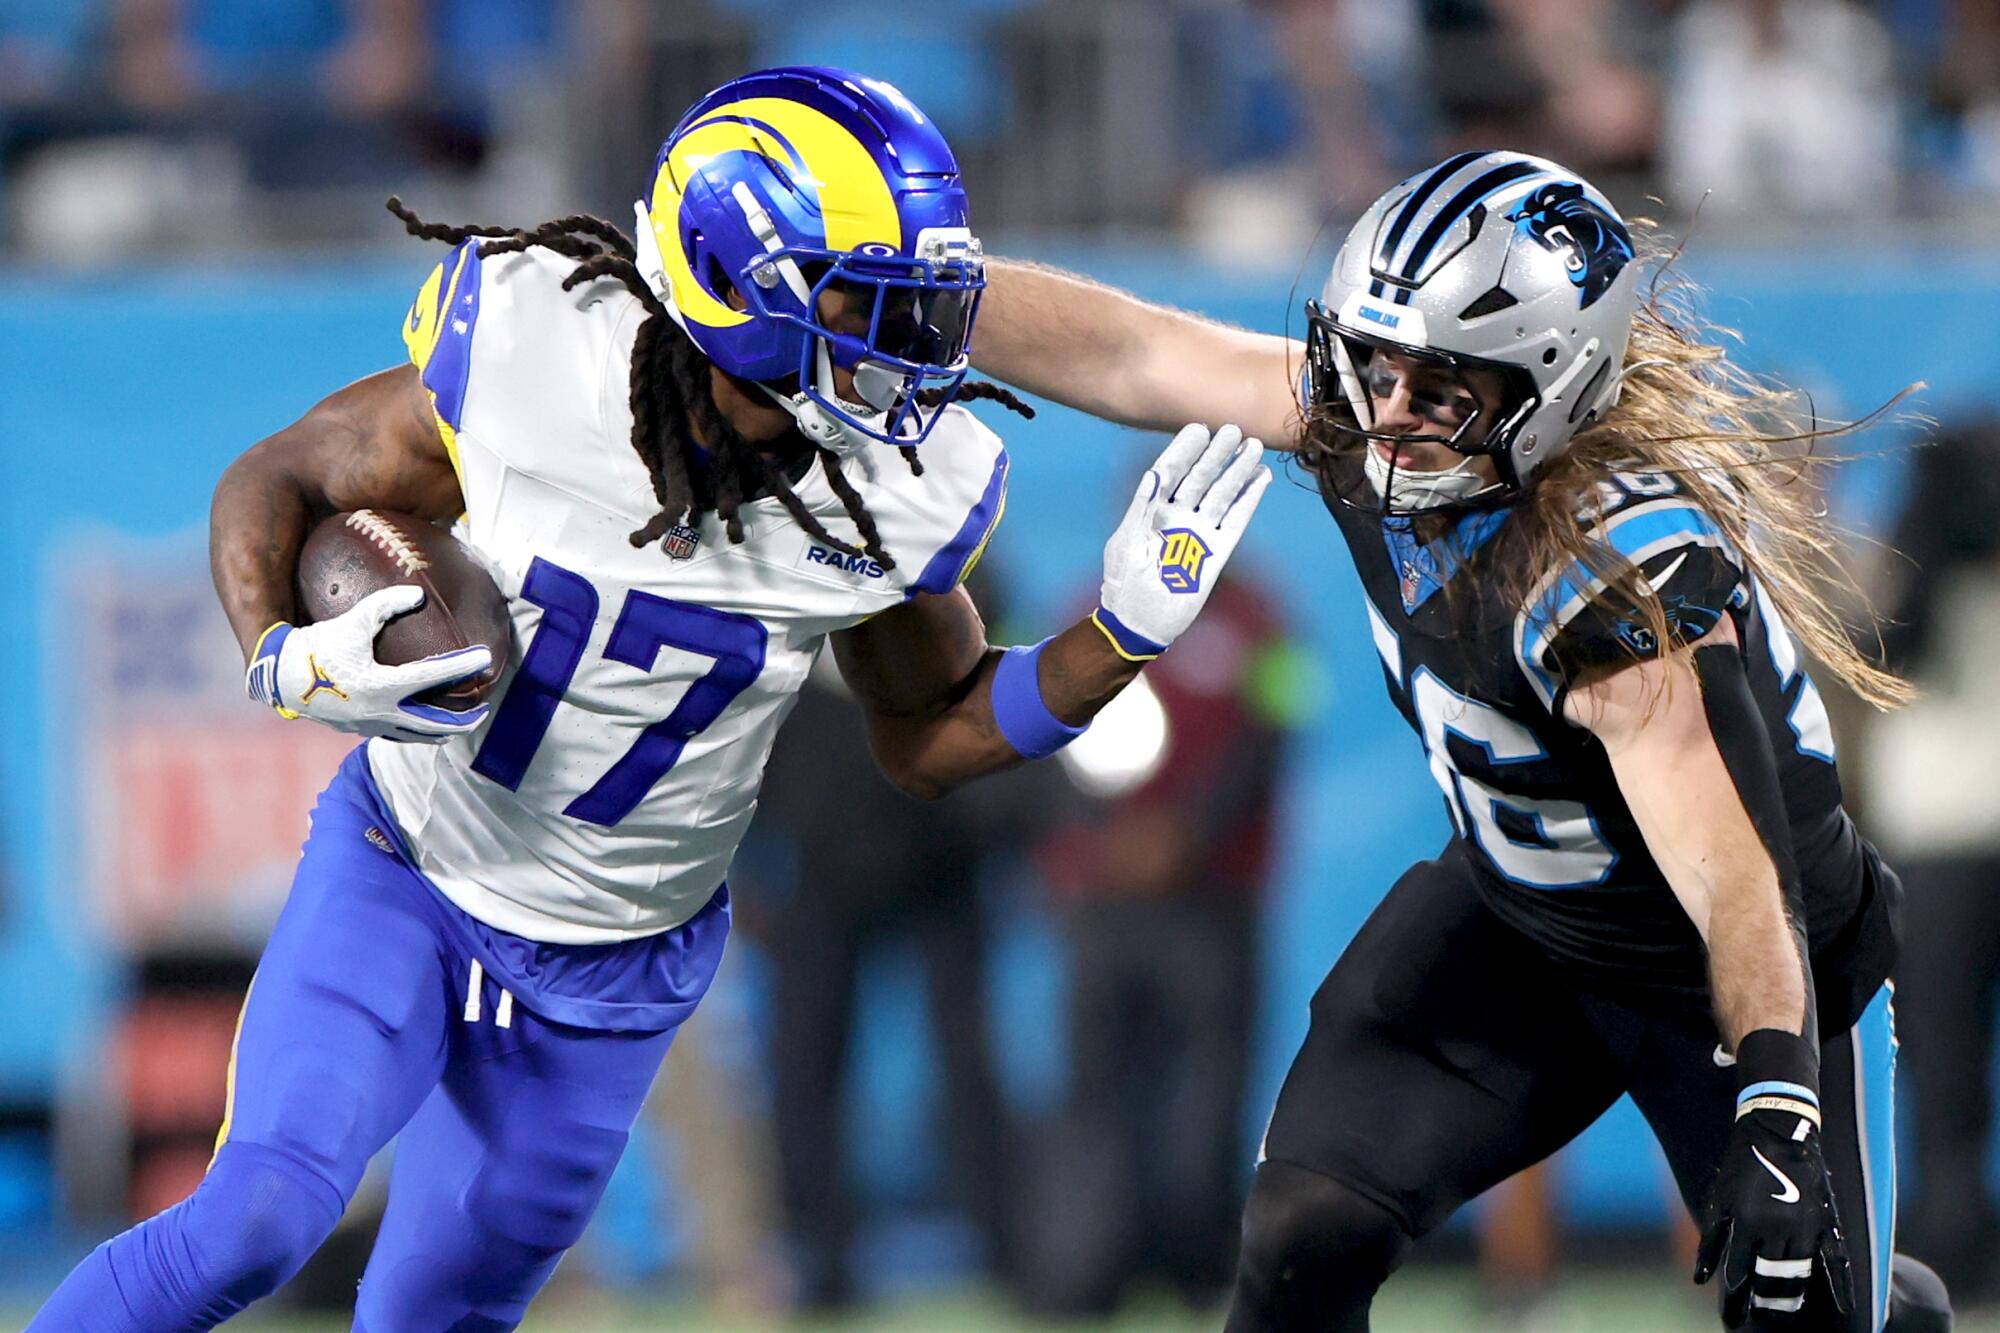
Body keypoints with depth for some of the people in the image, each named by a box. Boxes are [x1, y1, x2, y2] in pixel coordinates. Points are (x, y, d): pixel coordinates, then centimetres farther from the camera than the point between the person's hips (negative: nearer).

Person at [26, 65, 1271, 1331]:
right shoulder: (523, 369, -24)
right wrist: (290, 661, -27)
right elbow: (278, 482, -8)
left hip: (610, 983, 3)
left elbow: (929, 733, 2)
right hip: (404, 880, -3)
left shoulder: (901, 498, -16)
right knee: (260, 1219, -21)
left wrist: (1123, 635, -13)